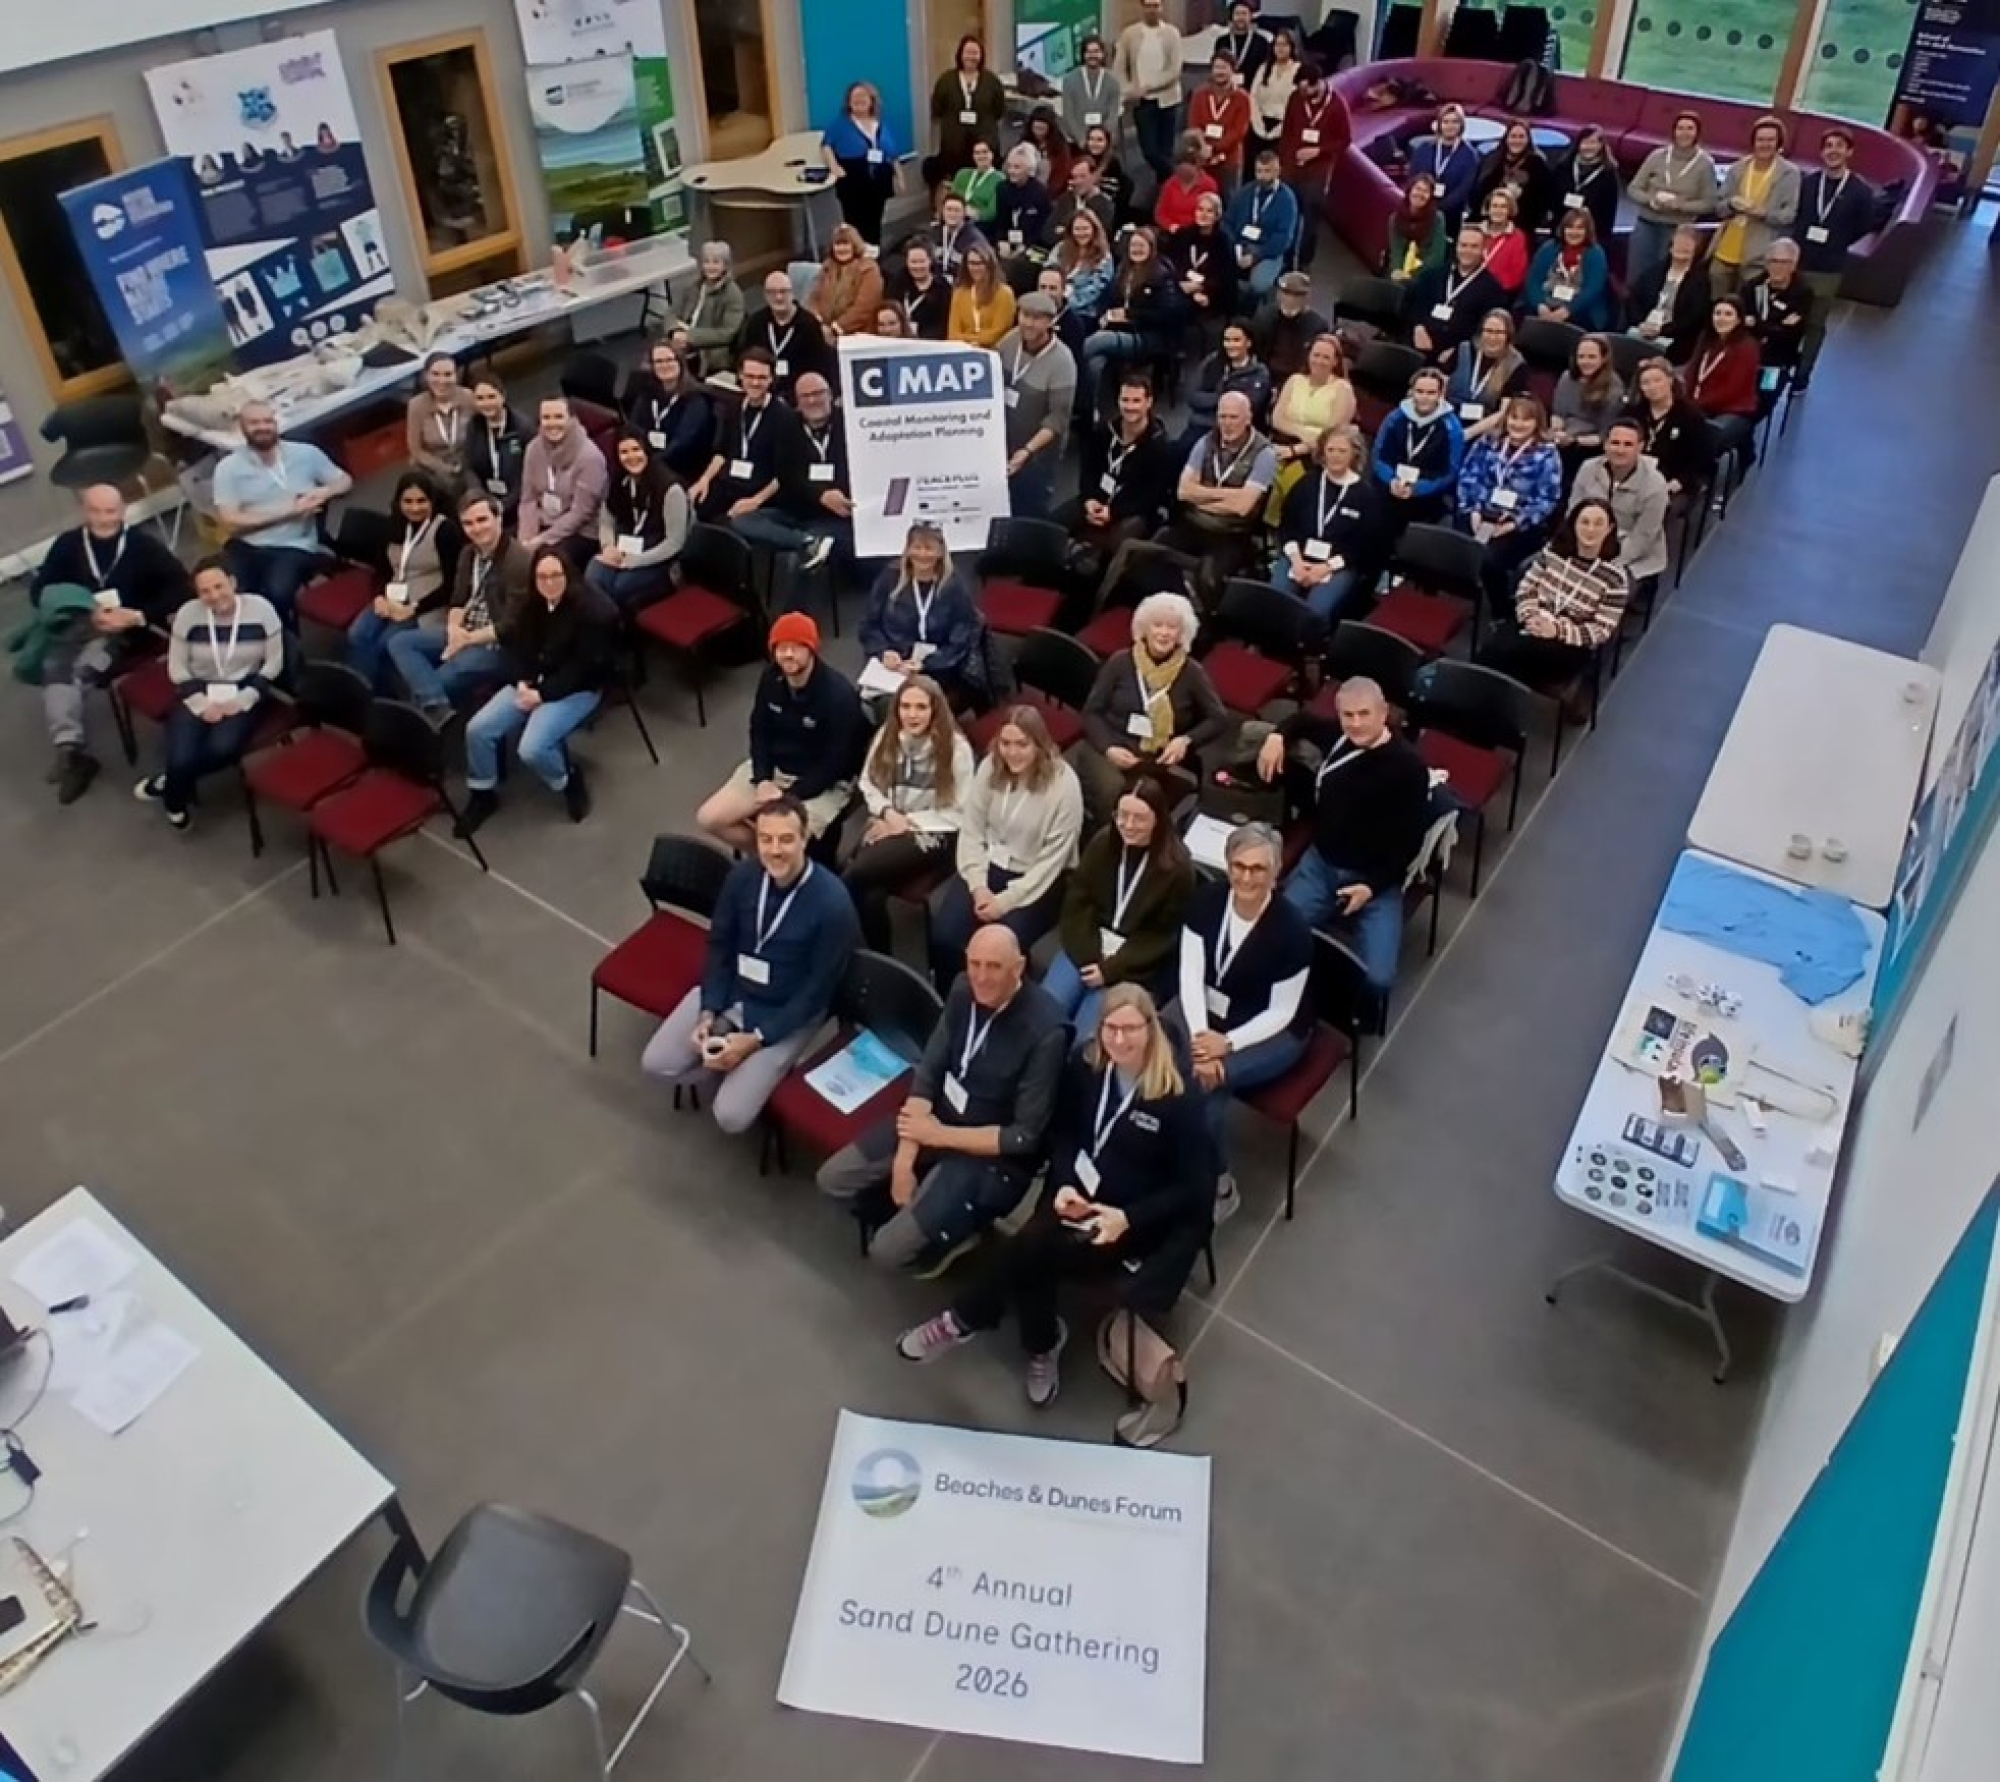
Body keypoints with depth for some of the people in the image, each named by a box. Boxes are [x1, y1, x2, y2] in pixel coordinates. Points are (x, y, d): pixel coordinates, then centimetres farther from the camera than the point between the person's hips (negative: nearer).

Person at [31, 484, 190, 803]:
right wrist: (86, 611, -12)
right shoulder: (66, 544, 8)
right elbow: (38, 592, 8)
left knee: (77, 669, -30)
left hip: (125, 630, -3)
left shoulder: (145, 545, 0)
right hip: (74, 626, 3)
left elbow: (181, 588, -7)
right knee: (54, 667, -28)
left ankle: (69, 751, -21)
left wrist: (138, 616, -18)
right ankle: (72, 750, -38)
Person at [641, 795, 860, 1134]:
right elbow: (719, 945, 2)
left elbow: (817, 990, -18)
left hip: (788, 1015, -5)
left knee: (731, 1117, -14)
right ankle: (729, 1069, 15)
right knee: (656, 1064, -4)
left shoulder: (832, 903, -25)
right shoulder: (742, 876, -11)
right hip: (729, 991, 5)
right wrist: (708, 1013, -9)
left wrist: (756, 1039, -19)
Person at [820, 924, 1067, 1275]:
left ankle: (953, 1232, 15)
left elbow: (1024, 1137, -21)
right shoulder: (963, 990, -8)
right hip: (941, 1113, 7)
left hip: (996, 1154, -7)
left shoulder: (1046, 1032, -28)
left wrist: (940, 1135, -17)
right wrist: (904, 1158, -13)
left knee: (887, 1250, -15)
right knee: (833, 1179, 3)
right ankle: (928, 1221, 17)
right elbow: (928, 1071, -4)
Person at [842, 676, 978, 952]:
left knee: (856, 873, -27)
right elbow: (868, 783, 12)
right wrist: (888, 812, -8)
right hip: (885, 821, 4)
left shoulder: (956, 748, -11)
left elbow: (958, 813, -8)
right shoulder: (886, 735, 2)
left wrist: (907, 822, -13)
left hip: (929, 832, -4)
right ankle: (876, 957, -7)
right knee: (857, 876, -28)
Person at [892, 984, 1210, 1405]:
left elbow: (1189, 1186, -10)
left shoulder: (1177, 1098, -16)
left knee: (1033, 1245, -26)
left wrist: (1127, 1218, -21)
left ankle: (962, 1321, -1)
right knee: (1034, 1248, -26)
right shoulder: (1084, 1068, -3)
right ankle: (1041, 1345, 0)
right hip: (1080, 1194, 4)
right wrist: (1065, 1184, -12)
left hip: (1139, 1218, -4)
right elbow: (1062, 1135, 8)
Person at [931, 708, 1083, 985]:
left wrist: (1006, 900, -18)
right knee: (943, 935, -18)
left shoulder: (1064, 784, -17)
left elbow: (1052, 859, -15)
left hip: (1037, 881, -4)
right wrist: (978, 887, -13)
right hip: (991, 865, 4)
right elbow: (971, 830, 0)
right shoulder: (990, 767, -3)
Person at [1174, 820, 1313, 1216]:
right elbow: (1190, 973, -11)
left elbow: (1281, 1013, -17)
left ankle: (1218, 1185, -6)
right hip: (1207, 1010, 4)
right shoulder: (1207, 899, -9)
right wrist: (1199, 1033, -25)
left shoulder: (1292, 929, -22)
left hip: (1272, 1032, -4)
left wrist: (1228, 1043, -27)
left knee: (1203, 1081, -28)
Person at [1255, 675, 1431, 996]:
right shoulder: (1337, 736, 0)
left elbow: (1411, 839, -9)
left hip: (1376, 879, -4)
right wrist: (1277, 736, 2)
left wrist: (1372, 886, -14)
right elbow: (1303, 719, 23)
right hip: (1319, 864, 4)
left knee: (1378, 978, -20)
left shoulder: (1409, 766, -13)